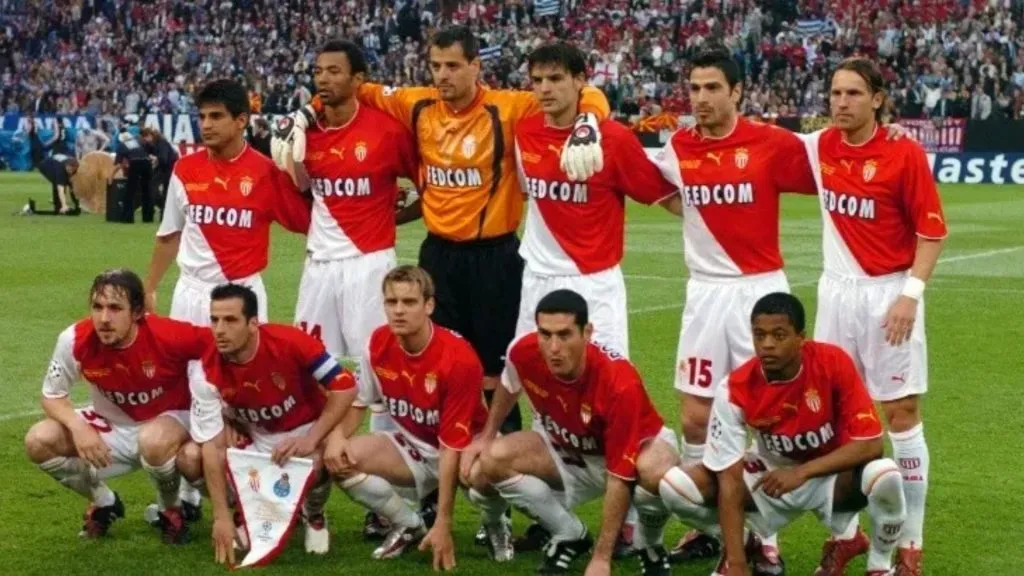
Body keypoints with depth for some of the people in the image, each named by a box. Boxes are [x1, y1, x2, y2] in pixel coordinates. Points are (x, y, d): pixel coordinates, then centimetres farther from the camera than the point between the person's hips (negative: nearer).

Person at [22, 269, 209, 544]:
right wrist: (77, 426, -28)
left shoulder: (169, 336, -30)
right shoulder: (75, 340, -21)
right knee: (39, 441, -18)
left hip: (169, 421, -4)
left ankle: (172, 509, -4)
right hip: (112, 426, 4)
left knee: (155, 440, -40)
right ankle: (103, 502, 10)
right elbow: (52, 396, -7)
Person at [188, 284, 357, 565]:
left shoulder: (290, 343, -30)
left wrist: (311, 439, -32)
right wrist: (222, 518, -26)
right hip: (254, 436, 2)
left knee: (315, 463, -33)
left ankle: (314, 515, 4)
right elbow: (213, 446, -22)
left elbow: (346, 387, -23)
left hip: (306, 429, -2)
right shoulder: (208, 371, -23)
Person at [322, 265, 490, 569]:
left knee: (480, 471, -41)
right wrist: (337, 436, -20)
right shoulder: (379, 343, -11)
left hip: (462, 449, -5)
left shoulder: (459, 359, -28)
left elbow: (452, 446, -28)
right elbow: (357, 401, 5)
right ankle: (409, 526, 4)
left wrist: (443, 524, -29)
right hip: (411, 446, 6)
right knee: (341, 459, -19)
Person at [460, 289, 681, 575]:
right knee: (493, 460, -20)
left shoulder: (620, 383, -38)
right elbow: (509, 387, 5)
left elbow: (620, 476, -35)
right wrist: (487, 436, 3)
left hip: (633, 446, -4)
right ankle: (570, 536, 2)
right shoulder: (524, 353, -25)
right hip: (565, 450, 5)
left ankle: (651, 545, -4)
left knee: (655, 471, -39)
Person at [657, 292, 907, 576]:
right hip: (772, 476, 1)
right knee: (675, 485, -20)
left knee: (885, 475, -36)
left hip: (832, 476, -1)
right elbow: (730, 479, -22)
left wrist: (802, 472, -32)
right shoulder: (736, 389, -22)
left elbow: (870, 443, -22)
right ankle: (743, 544, 10)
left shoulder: (834, 364, -24)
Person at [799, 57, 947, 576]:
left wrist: (911, 293, -18)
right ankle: (845, 532, 20)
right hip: (837, 292, 5)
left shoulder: (905, 154, -13)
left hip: (889, 294, -5)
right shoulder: (821, 147, 2)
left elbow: (932, 231, -11)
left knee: (902, 415, 1)